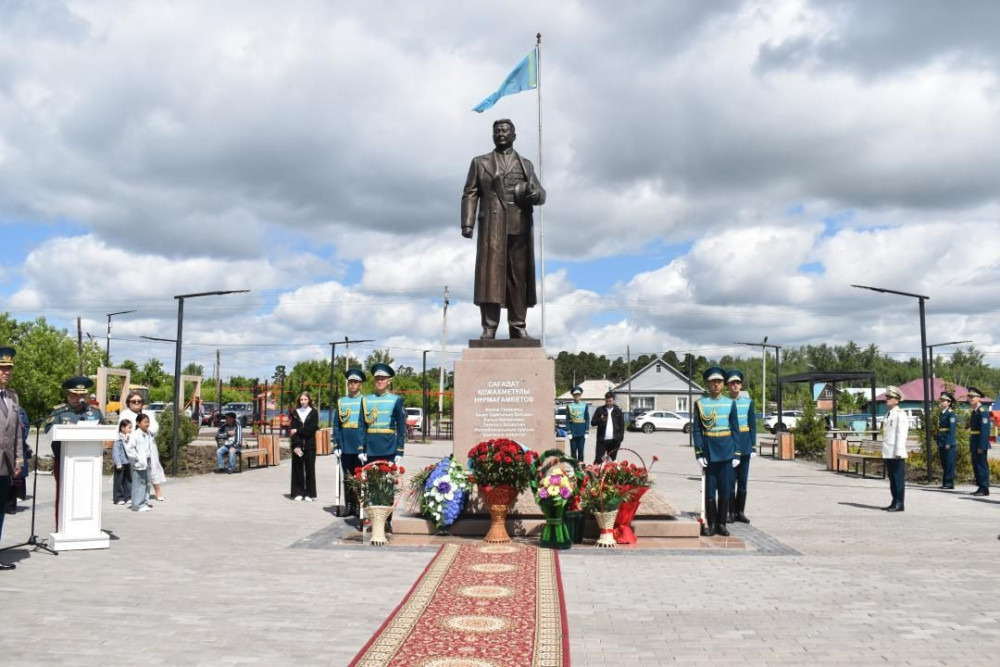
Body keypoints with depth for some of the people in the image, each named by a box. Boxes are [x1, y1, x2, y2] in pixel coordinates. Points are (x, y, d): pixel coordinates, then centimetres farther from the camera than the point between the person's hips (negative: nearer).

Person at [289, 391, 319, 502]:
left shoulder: (313, 412, 4)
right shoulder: (295, 413, 8)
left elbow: (313, 428, -6)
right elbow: (292, 430, -1)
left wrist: (298, 431, -9)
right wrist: (296, 445, -11)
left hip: (310, 445, -1)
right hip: (297, 445, 1)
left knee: (310, 468, -1)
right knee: (298, 469, 2)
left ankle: (310, 493, 4)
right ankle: (298, 492, 8)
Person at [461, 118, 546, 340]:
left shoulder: (525, 164, 22)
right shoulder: (480, 163, 18)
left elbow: (541, 194, 14)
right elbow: (470, 195, 8)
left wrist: (533, 193, -11)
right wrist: (467, 223, -6)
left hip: (519, 227, 2)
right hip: (492, 226, -2)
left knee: (519, 277, -1)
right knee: (490, 275, -9)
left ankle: (518, 326, 2)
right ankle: (489, 328, -10)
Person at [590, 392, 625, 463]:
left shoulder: (618, 411, 8)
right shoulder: (600, 410, 7)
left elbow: (622, 425, 9)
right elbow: (593, 422, 6)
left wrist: (620, 437, -1)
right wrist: (600, 420, -13)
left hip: (614, 440, 1)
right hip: (602, 439, -1)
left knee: (612, 460, 5)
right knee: (598, 459, -7)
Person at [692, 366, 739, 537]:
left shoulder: (730, 403, 6)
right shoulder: (700, 403, 1)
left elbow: (735, 429, 7)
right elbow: (696, 430, 0)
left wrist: (736, 453, 2)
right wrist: (699, 453, -7)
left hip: (726, 451, 2)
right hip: (709, 451, -1)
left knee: (725, 489, 5)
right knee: (710, 489, 2)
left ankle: (722, 524, 14)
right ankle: (712, 524, 11)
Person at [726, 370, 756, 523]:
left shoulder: (748, 401, 7)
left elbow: (752, 425, 7)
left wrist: (753, 447, 1)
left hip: (745, 445, 2)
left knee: (743, 480, 6)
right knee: (731, 479, -1)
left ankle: (740, 512, 13)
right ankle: (732, 512, 6)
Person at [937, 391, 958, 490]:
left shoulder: (951, 413, -7)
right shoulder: (941, 414, 16)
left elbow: (952, 429, -14)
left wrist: (948, 443, -19)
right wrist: (938, 443, 14)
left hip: (948, 442, -8)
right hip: (941, 443, 8)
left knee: (949, 463, -4)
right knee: (944, 464, 11)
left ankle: (949, 483, -2)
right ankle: (945, 483, 15)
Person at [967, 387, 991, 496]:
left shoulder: (983, 412, -14)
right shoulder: (973, 412, 14)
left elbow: (985, 430, -19)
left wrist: (981, 446, -22)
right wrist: (971, 446, 15)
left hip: (981, 443, -9)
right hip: (974, 443, 9)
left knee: (982, 465, -5)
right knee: (976, 465, 13)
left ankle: (984, 489, -1)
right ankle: (980, 487, 21)